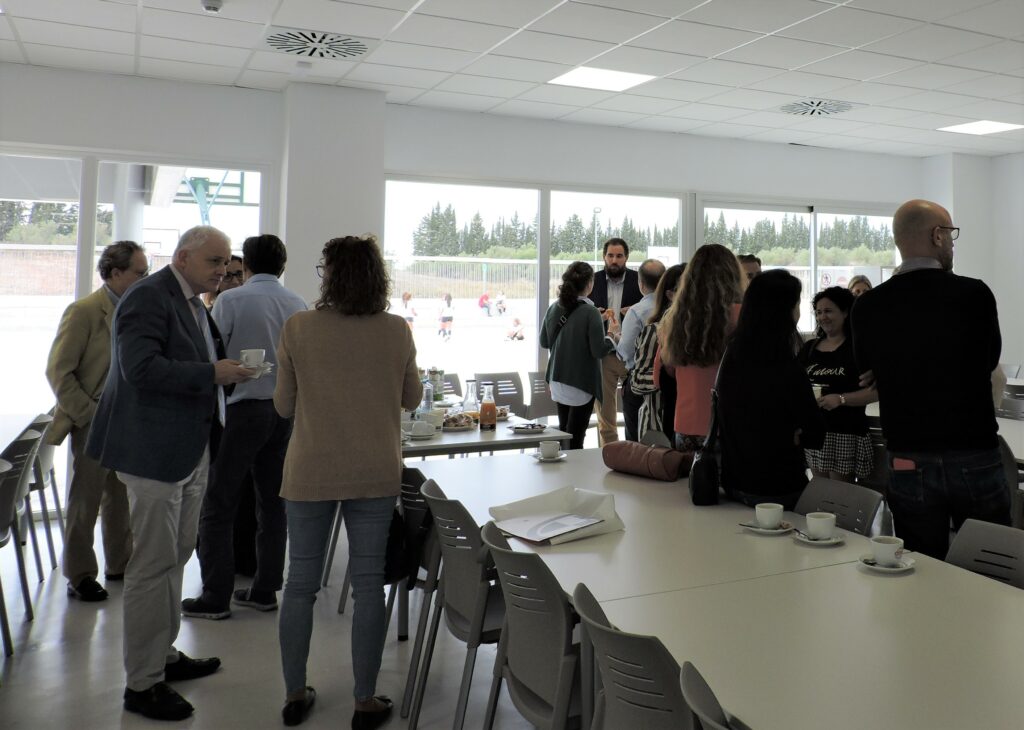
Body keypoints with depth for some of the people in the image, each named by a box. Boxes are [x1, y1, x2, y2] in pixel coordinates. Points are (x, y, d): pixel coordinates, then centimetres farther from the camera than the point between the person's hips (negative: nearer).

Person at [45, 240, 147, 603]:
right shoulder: (84, 311, -11)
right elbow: (58, 372, -11)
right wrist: (90, 415, -14)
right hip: (95, 424, -6)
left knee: (122, 499, 16)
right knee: (85, 502, 5)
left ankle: (120, 564, 30)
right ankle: (80, 576, 18)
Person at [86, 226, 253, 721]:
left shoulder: (193, 303, 16)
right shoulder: (148, 298, -14)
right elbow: (141, 367, -25)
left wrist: (227, 368, 5)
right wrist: (213, 374, -23)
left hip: (191, 452, 10)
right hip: (156, 452, -10)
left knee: (175, 557, 18)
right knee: (153, 565, -2)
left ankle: (164, 656, 33)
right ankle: (142, 684, 10)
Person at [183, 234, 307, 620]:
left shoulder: (230, 300, -8)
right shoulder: (298, 305, 5)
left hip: (242, 407, -5)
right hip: (285, 410, 5)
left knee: (218, 506, 4)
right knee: (272, 502, 13)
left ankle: (216, 596, 8)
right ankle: (265, 590, 21)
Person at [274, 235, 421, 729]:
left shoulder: (298, 329, -9)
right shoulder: (396, 331, -6)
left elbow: (284, 406, 0)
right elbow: (411, 398, 6)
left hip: (310, 472, 0)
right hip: (376, 473, 1)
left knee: (301, 581, 14)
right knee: (369, 582, 9)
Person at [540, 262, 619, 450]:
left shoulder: (554, 308, 0)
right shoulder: (590, 313, -18)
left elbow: (544, 342, 9)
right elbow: (599, 350, -17)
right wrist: (611, 333, -1)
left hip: (558, 381, 6)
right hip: (581, 383, -6)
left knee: (563, 431, 20)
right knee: (576, 437, 1)